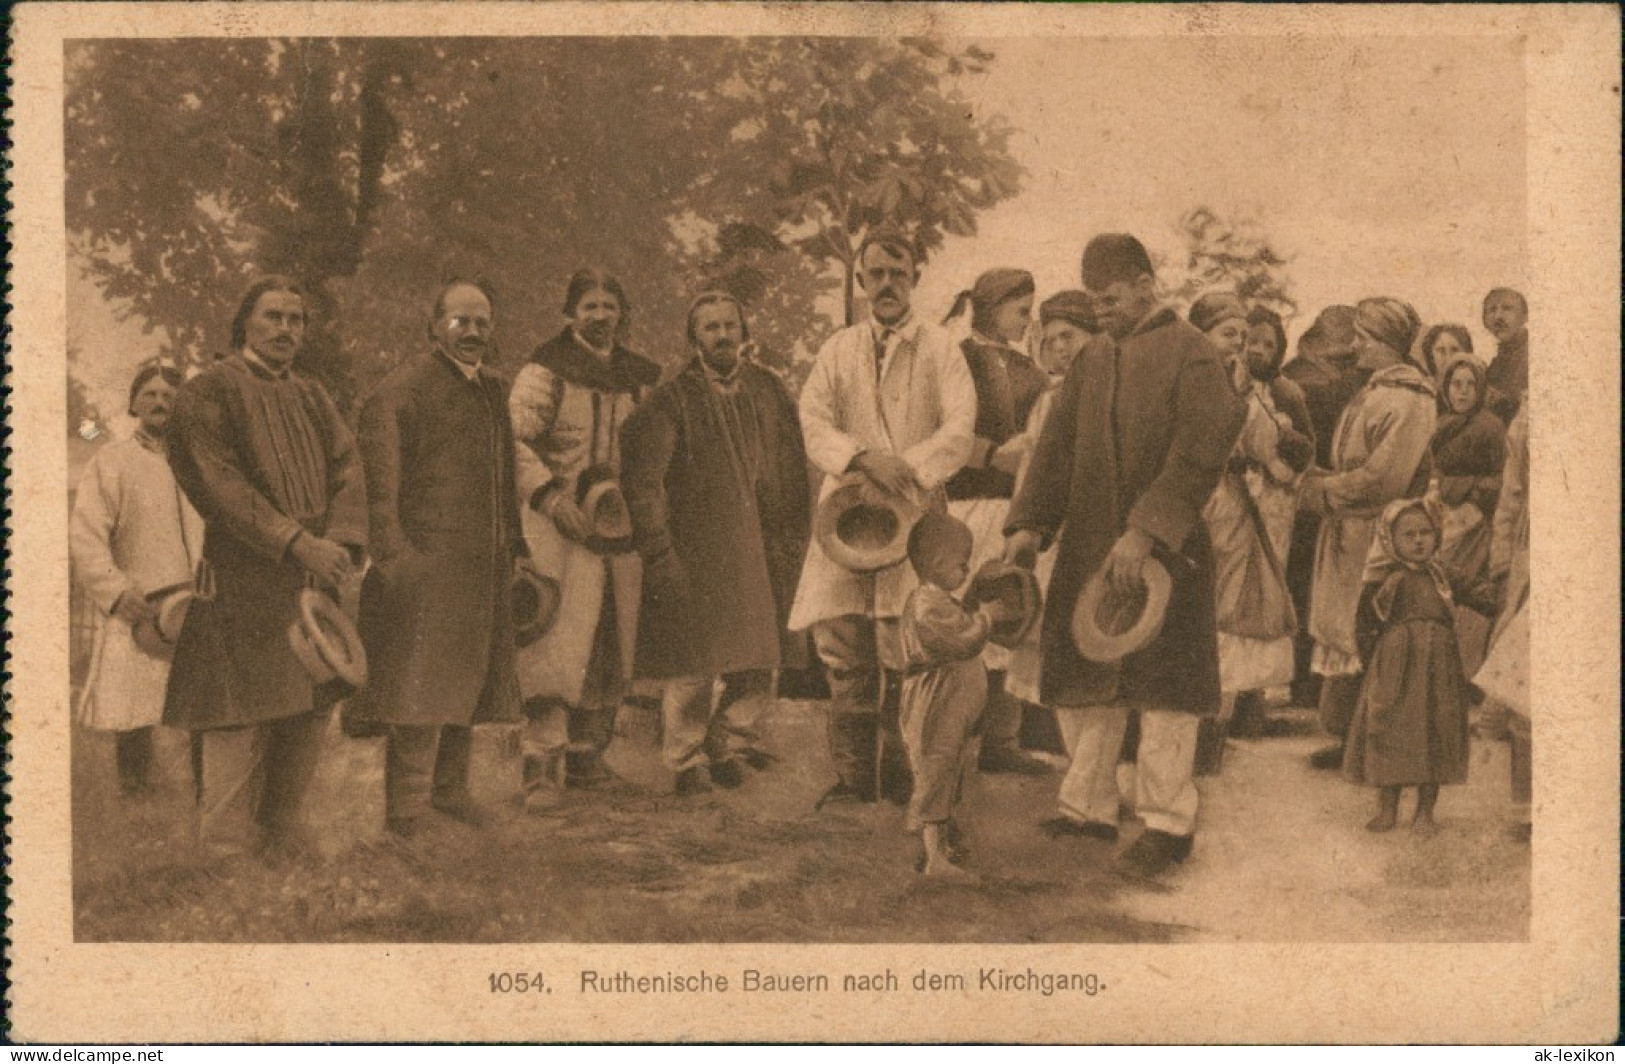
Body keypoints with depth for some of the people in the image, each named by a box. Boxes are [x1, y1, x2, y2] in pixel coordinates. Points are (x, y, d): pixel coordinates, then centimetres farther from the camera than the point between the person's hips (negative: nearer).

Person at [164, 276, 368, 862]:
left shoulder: (312, 397, 18)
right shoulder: (207, 393, -1)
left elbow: (348, 468, 6)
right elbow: (220, 484, -12)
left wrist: (340, 542, -13)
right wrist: (297, 543, -20)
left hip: (314, 586, 6)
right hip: (243, 589, -6)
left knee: (308, 717, 7)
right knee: (240, 733, -8)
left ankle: (284, 855, 16)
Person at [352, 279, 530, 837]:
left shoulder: (494, 390, 17)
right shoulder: (401, 389, -8)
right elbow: (380, 481, -13)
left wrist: (514, 544, 18)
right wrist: (392, 552, -20)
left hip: (483, 570, 8)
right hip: (425, 560, -8)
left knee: (466, 684, 15)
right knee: (420, 685, -7)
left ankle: (450, 789, 27)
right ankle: (407, 811, -1)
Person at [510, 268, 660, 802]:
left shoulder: (637, 378, 15)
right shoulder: (544, 372, -3)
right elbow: (514, 440, -11)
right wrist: (551, 497, -21)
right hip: (560, 521, -6)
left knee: (611, 644, 8)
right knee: (560, 640, -14)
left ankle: (587, 754, 19)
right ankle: (542, 760, -14)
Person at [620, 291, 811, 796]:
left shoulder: (769, 391, 9)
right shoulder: (672, 400, -4)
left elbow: (794, 472, 15)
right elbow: (642, 480, -8)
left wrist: (791, 542, 10)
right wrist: (660, 554, -13)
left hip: (758, 552, 4)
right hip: (692, 554, -4)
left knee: (762, 659, 2)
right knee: (691, 666, -3)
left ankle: (728, 742, 23)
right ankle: (688, 762, 13)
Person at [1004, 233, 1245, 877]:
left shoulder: (1193, 356, -7)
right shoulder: (1092, 359, 14)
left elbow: (1198, 455, -16)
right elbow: (1058, 443, 11)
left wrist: (1145, 533, -23)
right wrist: (1030, 521, -3)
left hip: (1163, 552, -7)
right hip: (1087, 547, 7)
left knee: (1162, 685, -2)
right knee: (1082, 684, 10)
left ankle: (1168, 823, 5)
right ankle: (1088, 807, 21)